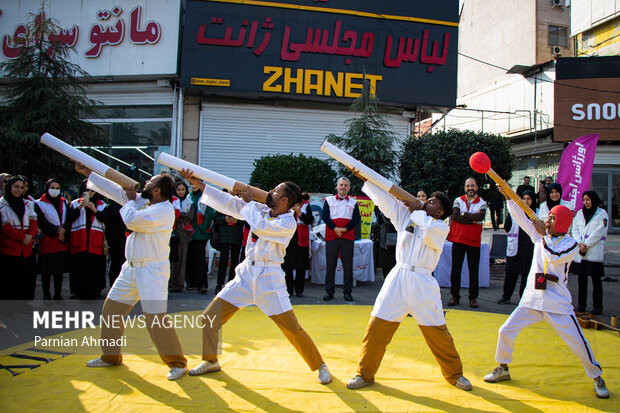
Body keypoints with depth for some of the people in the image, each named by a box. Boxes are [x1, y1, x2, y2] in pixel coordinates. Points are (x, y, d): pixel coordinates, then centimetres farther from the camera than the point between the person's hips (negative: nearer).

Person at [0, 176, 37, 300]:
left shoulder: (28, 204, 17)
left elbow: (33, 221, 8)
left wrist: (31, 235, -11)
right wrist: (21, 237, -13)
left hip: (27, 249, 4)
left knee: (28, 279, 3)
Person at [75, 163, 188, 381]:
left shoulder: (164, 210, -18)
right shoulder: (143, 202, 9)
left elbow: (132, 220, -26)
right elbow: (115, 190, 17)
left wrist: (130, 201, -6)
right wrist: (88, 173, 20)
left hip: (152, 270, -9)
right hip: (131, 268, 9)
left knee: (155, 318, -13)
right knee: (111, 309, 15)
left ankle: (177, 363, 2)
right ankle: (111, 356, 33)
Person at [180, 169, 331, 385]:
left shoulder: (288, 223, -14)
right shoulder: (261, 210, 5)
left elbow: (260, 227, -28)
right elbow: (228, 202, 5)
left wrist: (249, 202, -13)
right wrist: (198, 183, 3)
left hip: (269, 279, -6)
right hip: (246, 274, 6)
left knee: (293, 329, -6)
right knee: (210, 317, 4)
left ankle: (319, 366, 16)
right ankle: (211, 361, 26)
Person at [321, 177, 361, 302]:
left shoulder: (353, 202, 14)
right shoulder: (329, 200, 13)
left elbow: (357, 219, 4)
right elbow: (324, 216, 2)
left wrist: (345, 229, -10)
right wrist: (335, 228, -11)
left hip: (348, 236, 0)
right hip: (331, 236, 0)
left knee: (348, 265, 0)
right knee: (330, 264, 1)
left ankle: (347, 292, 7)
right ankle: (329, 291, 8)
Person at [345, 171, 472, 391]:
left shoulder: (442, 227, 2)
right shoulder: (407, 216, 13)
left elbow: (430, 231, -22)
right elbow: (383, 198, 9)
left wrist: (417, 212, -6)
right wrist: (364, 177, 3)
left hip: (422, 283, -3)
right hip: (398, 278, 3)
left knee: (437, 331, 3)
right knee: (377, 325, 0)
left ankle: (455, 374, 27)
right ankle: (365, 374, 15)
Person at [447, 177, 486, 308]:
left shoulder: (482, 203, 4)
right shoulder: (458, 200, 6)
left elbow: (481, 216, -17)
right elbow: (455, 216, -11)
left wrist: (464, 214, -11)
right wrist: (472, 220, -13)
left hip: (474, 241, 0)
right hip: (458, 239, 1)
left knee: (474, 270, 4)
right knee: (455, 269, 4)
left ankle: (473, 297, 14)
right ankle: (455, 296, 13)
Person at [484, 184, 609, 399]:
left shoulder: (571, 245, -5)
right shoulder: (540, 235, 7)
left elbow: (554, 257, -23)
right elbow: (520, 217, 1)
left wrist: (544, 235, -16)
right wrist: (508, 196, -10)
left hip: (558, 303, -4)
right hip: (531, 299, 4)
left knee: (578, 342, -3)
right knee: (506, 331, 0)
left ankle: (597, 377, 21)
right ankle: (503, 369, 20)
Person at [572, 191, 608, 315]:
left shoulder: (602, 214, -1)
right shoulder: (579, 213, 13)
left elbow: (599, 233, -8)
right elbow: (575, 230, 7)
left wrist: (586, 245, -10)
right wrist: (580, 244, -8)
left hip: (595, 252, -4)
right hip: (580, 253, 4)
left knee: (596, 279, 0)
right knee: (581, 278, 6)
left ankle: (597, 307, 7)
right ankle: (581, 305, 15)